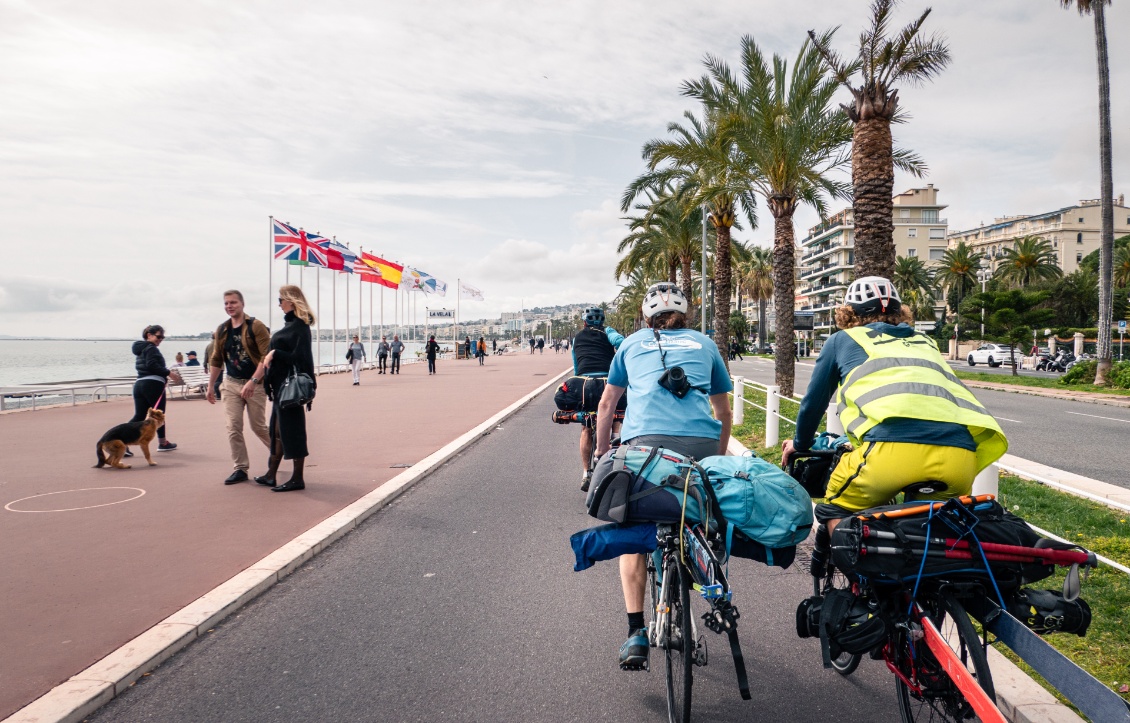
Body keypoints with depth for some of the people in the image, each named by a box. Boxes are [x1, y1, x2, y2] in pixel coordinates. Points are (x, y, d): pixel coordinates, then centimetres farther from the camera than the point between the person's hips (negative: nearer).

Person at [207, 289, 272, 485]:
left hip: (255, 384, -5)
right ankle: (240, 469, 6)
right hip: (231, 383, 5)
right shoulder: (221, 330, 7)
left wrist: (253, 381, -24)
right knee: (233, 428, -1)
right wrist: (211, 386, 14)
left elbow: (267, 357, -17)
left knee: (258, 426, 5)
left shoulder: (256, 326, -11)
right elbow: (215, 360, 16)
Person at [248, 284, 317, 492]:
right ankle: (271, 475, 25)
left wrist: (275, 353, -18)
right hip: (282, 385, 10)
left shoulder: (299, 326, -15)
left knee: (292, 431, -2)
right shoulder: (291, 323, 13)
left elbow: (299, 357, -21)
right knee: (279, 430, 15)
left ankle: (297, 478, 6)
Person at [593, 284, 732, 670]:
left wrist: (602, 453, 40)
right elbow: (723, 411, 31)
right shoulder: (704, 343, 26)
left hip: (645, 440, -1)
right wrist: (720, 457, 44)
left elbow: (606, 405, 28)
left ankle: (637, 632, 3)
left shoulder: (632, 343, 25)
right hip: (701, 443, 1)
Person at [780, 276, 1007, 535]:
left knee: (837, 509, 21)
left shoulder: (842, 340, 25)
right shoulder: (925, 342, 36)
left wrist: (800, 444, 50)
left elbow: (813, 401, 31)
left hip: (896, 447, -4)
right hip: (960, 452, 4)